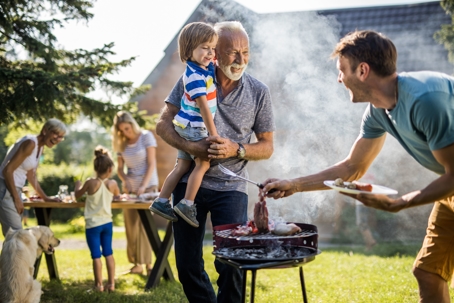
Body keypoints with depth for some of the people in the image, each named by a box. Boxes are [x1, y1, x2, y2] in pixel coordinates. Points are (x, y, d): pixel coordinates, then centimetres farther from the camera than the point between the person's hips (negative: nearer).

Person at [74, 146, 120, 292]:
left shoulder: (91, 183, -14)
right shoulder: (113, 184, -6)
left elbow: (77, 195, 3)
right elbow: (117, 195, 16)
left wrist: (77, 185, 21)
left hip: (93, 224, -3)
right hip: (107, 222, 3)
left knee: (96, 255, 1)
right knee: (108, 253, 13)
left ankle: (99, 284, 5)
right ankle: (111, 283, 14)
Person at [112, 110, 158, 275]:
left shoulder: (146, 136, -6)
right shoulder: (121, 143, 8)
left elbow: (151, 164, -11)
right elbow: (119, 167, 9)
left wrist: (143, 186, -21)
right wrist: (124, 180, -12)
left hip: (148, 186, -5)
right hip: (129, 188, 5)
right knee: (131, 226, 1)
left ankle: (147, 262, -8)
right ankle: (137, 262, 4)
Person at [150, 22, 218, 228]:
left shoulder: (208, 66, 4)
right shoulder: (194, 76, -22)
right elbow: (203, 106, -24)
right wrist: (213, 133, -23)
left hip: (186, 127, 9)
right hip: (193, 126, -9)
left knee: (182, 166, 10)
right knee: (203, 163, -7)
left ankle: (161, 201, 15)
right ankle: (187, 204, -3)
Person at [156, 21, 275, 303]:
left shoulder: (259, 92, -1)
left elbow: (267, 147, 4)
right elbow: (163, 124, 0)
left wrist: (236, 150, -15)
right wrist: (190, 147, -18)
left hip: (231, 187, -1)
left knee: (231, 266, -7)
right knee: (188, 266, 8)